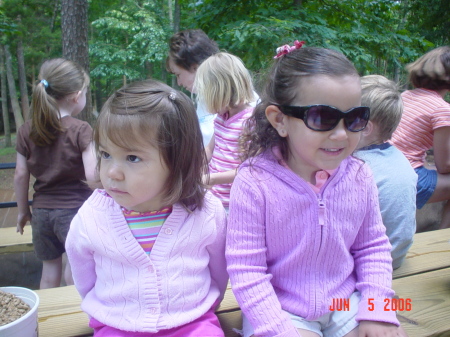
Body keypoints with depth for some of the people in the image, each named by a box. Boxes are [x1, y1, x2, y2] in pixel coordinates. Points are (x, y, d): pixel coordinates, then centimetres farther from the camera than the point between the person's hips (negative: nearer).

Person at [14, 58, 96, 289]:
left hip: (42, 211, 5)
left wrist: (22, 211, 15)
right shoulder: (81, 131, -13)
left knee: (49, 271, 19)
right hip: (75, 209, -4)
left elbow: (20, 176, 4)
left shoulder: (26, 131, 2)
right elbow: (93, 174, -19)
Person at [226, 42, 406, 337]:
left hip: (346, 303, 4)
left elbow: (373, 248, 6)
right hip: (279, 309, -3)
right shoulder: (254, 183, -22)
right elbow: (246, 270, -17)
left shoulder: (359, 177, -7)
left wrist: (377, 310, -3)